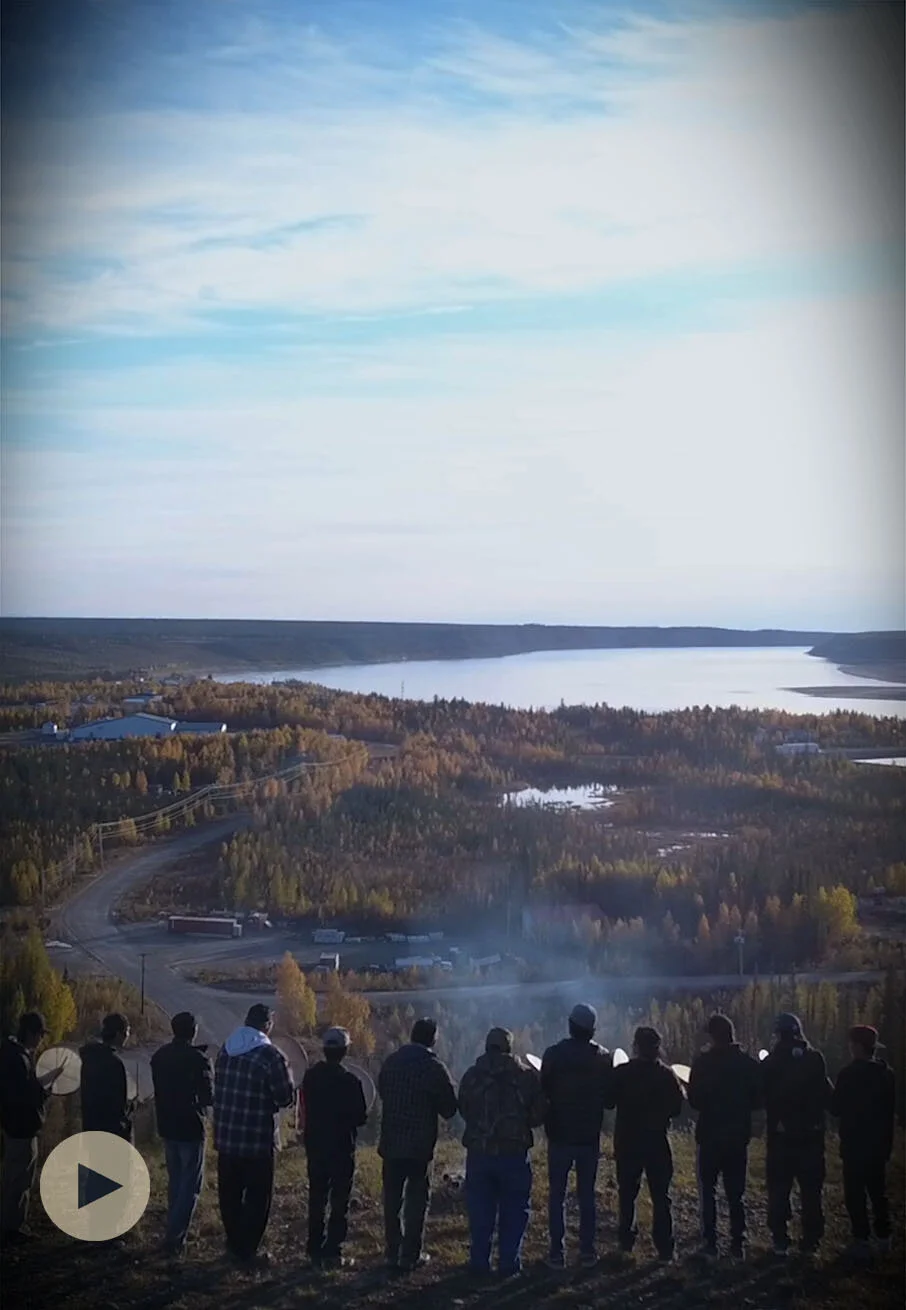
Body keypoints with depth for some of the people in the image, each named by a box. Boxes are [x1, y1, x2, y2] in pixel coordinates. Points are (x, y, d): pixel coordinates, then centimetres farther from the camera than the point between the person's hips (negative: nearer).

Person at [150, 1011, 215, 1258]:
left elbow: (160, 1089, 12)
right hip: (190, 1128, -6)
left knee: (175, 1181, 20)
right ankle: (175, 1237, -6)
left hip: (167, 1126, 6)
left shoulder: (159, 1056, 4)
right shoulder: (197, 1059, -16)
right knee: (191, 1184, 1)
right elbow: (209, 1096, -13)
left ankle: (175, 1231, 25)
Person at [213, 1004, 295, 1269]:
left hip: (226, 1137, 6)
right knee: (257, 1196, 6)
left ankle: (234, 1245, 26)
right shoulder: (269, 1055, -16)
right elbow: (286, 1097, -12)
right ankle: (247, 1250, 10)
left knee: (230, 1194, 16)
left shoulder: (225, 1050, 3)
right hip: (258, 1139, -6)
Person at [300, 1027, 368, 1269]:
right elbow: (360, 1118, -11)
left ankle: (315, 1250, 17)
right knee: (339, 1202, 2)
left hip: (315, 1145, 5)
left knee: (316, 1199, 13)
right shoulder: (349, 1081, -17)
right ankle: (333, 1252, -1)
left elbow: (306, 1109, 7)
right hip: (341, 1147, -5)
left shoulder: (311, 1076, -1)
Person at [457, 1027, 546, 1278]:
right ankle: (509, 1264, 5)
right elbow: (539, 1114, -1)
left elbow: (463, 1110, 9)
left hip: (478, 1152, 2)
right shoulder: (527, 1076, -5)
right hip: (514, 1152, -2)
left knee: (480, 1210, 10)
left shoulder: (471, 1076, -1)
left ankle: (479, 1262, 13)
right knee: (514, 1210, 7)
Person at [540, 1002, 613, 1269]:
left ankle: (556, 1253, 2)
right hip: (590, 1137, 2)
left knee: (556, 1195, 5)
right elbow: (609, 1096, 3)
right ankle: (587, 1252, 9)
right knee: (587, 1195, 10)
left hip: (560, 1135, -2)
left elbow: (544, 1091, -6)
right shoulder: (603, 1057, -4)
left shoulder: (553, 1054, -11)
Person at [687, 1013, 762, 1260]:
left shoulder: (703, 1062, -12)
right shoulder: (749, 1064, -2)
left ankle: (710, 1245, 3)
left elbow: (694, 1100, -10)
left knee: (707, 1190, 6)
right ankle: (738, 1245, 10)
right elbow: (757, 1100, 3)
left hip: (710, 1135, -3)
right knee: (736, 1193, 11)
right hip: (739, 1136, 3)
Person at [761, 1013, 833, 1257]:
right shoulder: (815, 1059, -6)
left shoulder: (771, 1063, -8)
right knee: (811, 1191, 9)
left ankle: (780, 1241, 7)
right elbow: (827, 1095, -5)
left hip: (781, 1135, -1)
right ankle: (810, 1242, 9)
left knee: (779, 1190, 8)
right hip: (812, 1134, 1)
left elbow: (761, 1096, -1)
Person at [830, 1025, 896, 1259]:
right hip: (880, 1143, 7)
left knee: (855, 1194, 1)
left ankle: (862, 1241, -1)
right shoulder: (886, 1073, 3)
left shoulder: (850, 1074, -18)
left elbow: (836, 1108, -12)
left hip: (855, 1145, -7)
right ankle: (883, 1237, 21)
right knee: (877, 1190, 18)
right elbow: (891, 1108, 12)